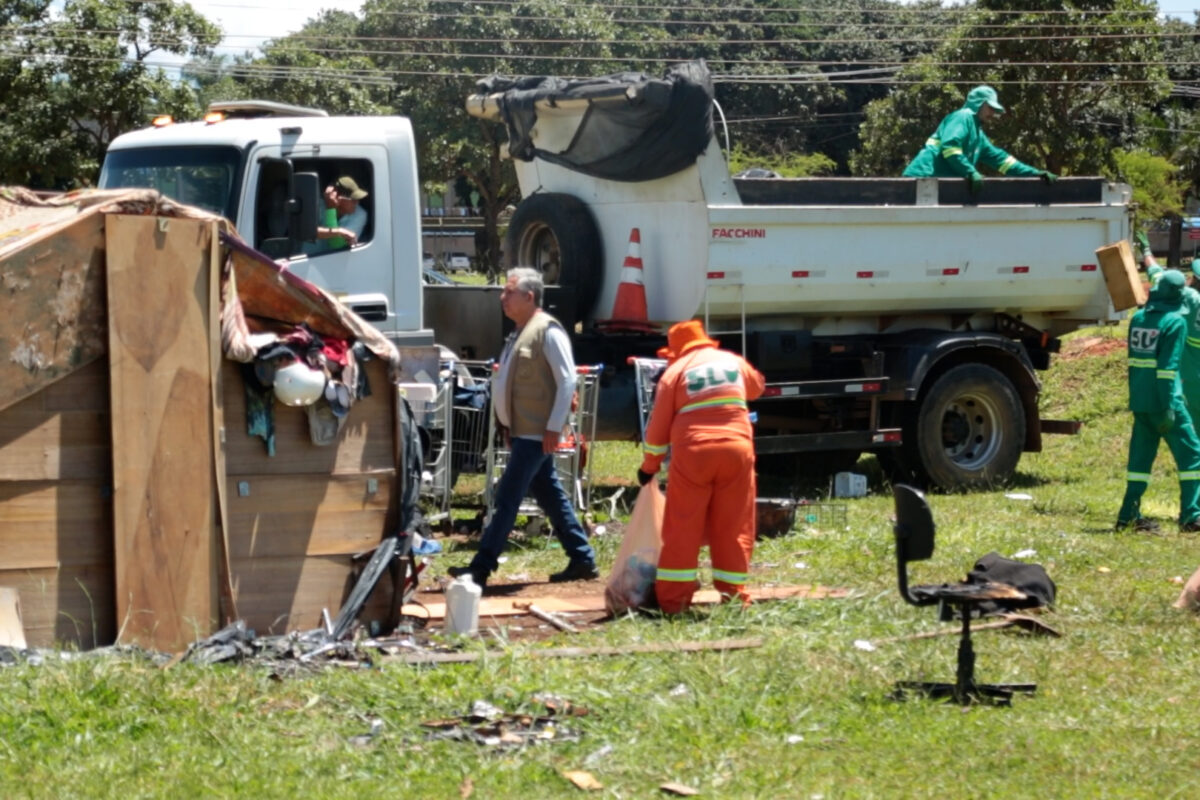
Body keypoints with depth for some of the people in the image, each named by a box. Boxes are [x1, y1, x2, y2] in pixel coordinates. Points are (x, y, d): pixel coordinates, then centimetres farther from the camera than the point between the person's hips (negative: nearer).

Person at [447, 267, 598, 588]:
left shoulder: (548, 331, -14)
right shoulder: (521, 332, 16)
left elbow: (567, 380, -18)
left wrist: (554, 427, -20)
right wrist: (508, 425, 18)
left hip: (536, 432, -10)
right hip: (521, 430, 10)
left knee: (507, 498, -8)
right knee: (551, 496, 13)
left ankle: (481, 567, -7)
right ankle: (582, 560, 18)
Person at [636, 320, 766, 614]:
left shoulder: (675, 371, 6)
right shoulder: (734, 361, 15)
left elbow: (658, 425, 6)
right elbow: (757, 386, 36)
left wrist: (649, 466, 17)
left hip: (693, 454, -2)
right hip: (737, 450, 2)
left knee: (683, 529, 2)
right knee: (734, 528, 8)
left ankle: (673, 598, -1)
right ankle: (733, 594, 7)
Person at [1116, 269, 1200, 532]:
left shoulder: (1138, 318, 11)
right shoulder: (1175, 322, -10)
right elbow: (1168, 366, -16)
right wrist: (1169, 407, -16)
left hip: (1139, 401, 7)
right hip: (1162, 400, -7)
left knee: (1141, 455, 12)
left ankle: (1129, 514, 9)